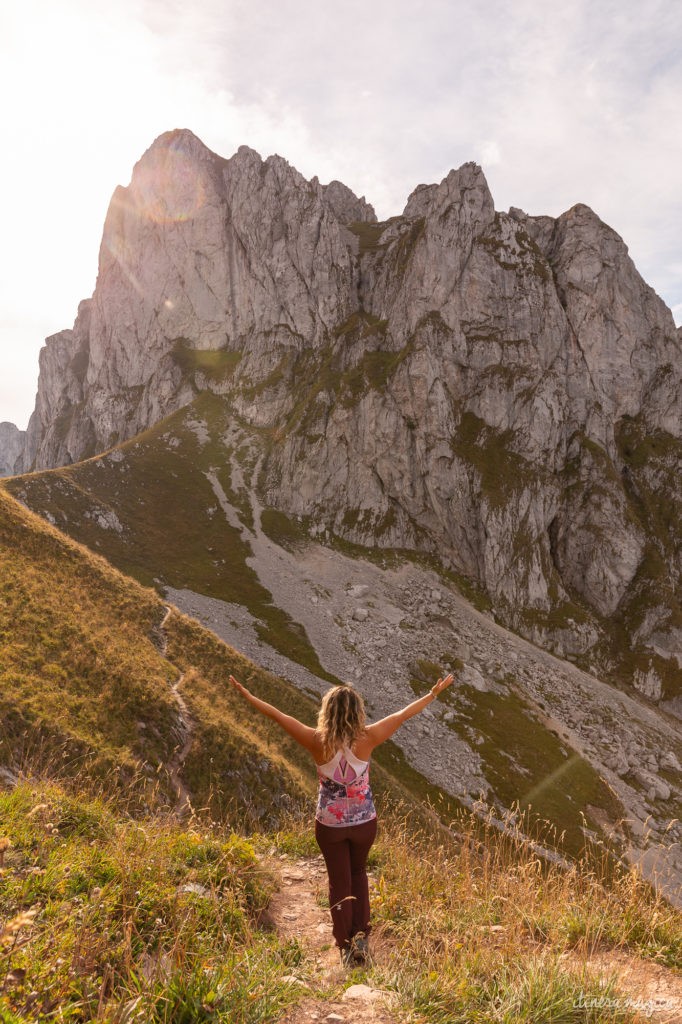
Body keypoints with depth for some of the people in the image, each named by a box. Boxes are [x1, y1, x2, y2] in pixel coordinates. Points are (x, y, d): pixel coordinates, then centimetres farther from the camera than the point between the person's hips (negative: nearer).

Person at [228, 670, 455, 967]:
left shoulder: (318, 741, -20)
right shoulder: (366, 738, -20)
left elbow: (277, 715, -13)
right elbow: (403, 714, -9)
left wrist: (246, 694, -3)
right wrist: (433, 694, 2)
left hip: (330, 824, -1)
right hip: (364, 822, 1)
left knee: (339, 882, 18)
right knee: (358, 873, 28)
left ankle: (346, 947, 27)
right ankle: (361, 936, 21)